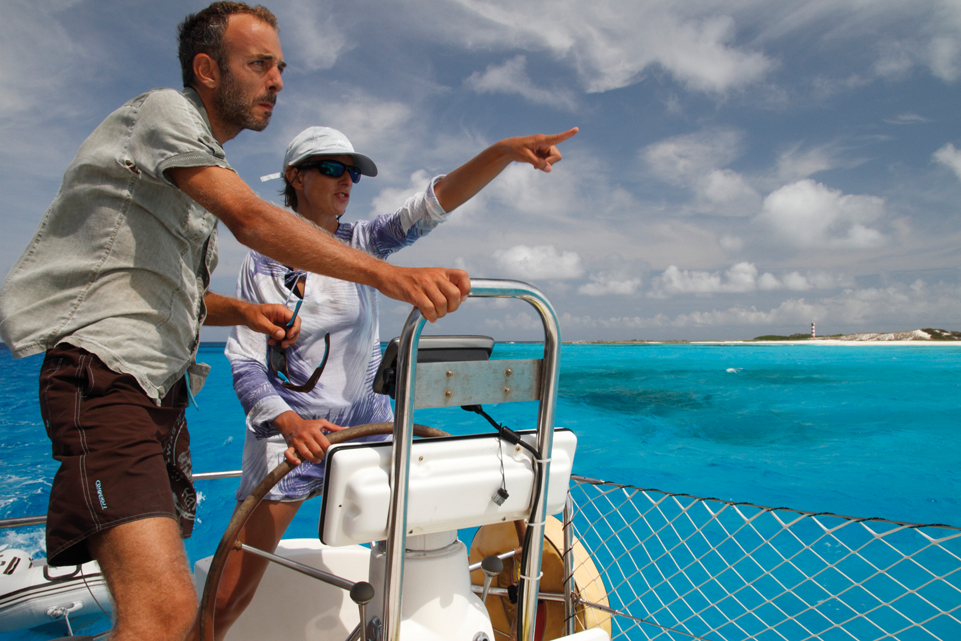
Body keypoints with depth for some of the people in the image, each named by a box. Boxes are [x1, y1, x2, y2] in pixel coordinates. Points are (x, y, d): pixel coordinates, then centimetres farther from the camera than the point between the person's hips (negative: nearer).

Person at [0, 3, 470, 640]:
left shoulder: (202, 162, 25)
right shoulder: (163, 111, -3)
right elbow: (253, 220, -22)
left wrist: (243, 312, 8)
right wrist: (391, 276, -30)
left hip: (161, 386, 10)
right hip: (105, 374, -10)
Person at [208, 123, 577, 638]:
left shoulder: (363, 242, 1)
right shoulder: (262, 265, -4)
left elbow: (434, 202, -15)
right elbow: (245, 365, -7)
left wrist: (505, 151, -29)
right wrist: (291, 423, -26)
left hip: (369, 422, 3)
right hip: (288, 433, -3)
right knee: (228, 599, -3)